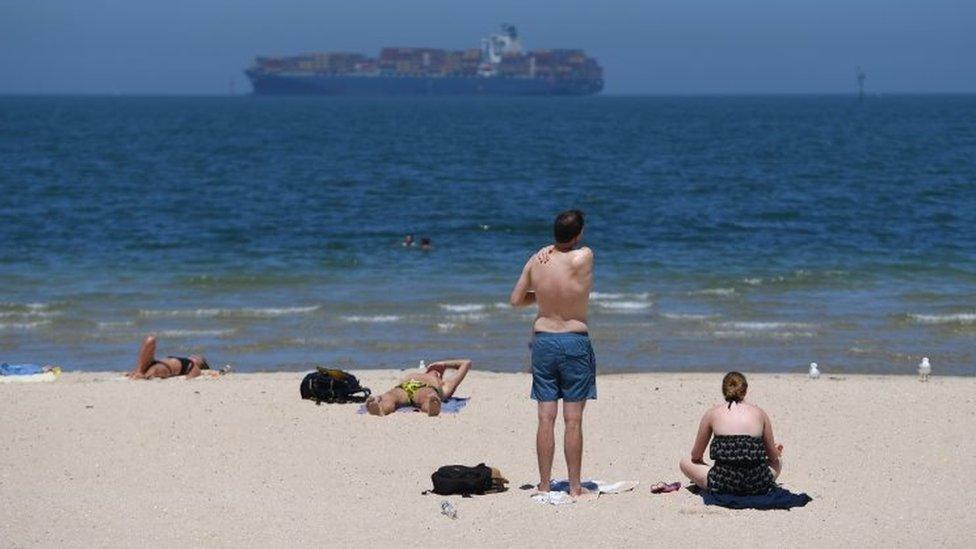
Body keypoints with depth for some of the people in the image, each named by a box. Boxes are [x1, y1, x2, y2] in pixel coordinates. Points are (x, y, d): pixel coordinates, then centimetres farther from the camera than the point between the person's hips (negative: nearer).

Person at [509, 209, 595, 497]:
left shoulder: (536, 261, -3)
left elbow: (515, 300, 7)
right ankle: (574, 486, 6)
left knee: (546, 418, 6)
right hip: (575, 341, -3)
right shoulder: (584, 258, -14)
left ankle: (544, 484, 9)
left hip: (543, 341, 3)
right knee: (573, 420, 2)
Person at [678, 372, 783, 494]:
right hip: (758, 485, 2)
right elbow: (773, 456, 18)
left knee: (685, 463, 23)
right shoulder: (759, 413, 10)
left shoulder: (712, 413, 7)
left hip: (723, 484, -2)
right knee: (777, 464, 36)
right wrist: (777, 452, 43)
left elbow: (696, 456, 14)